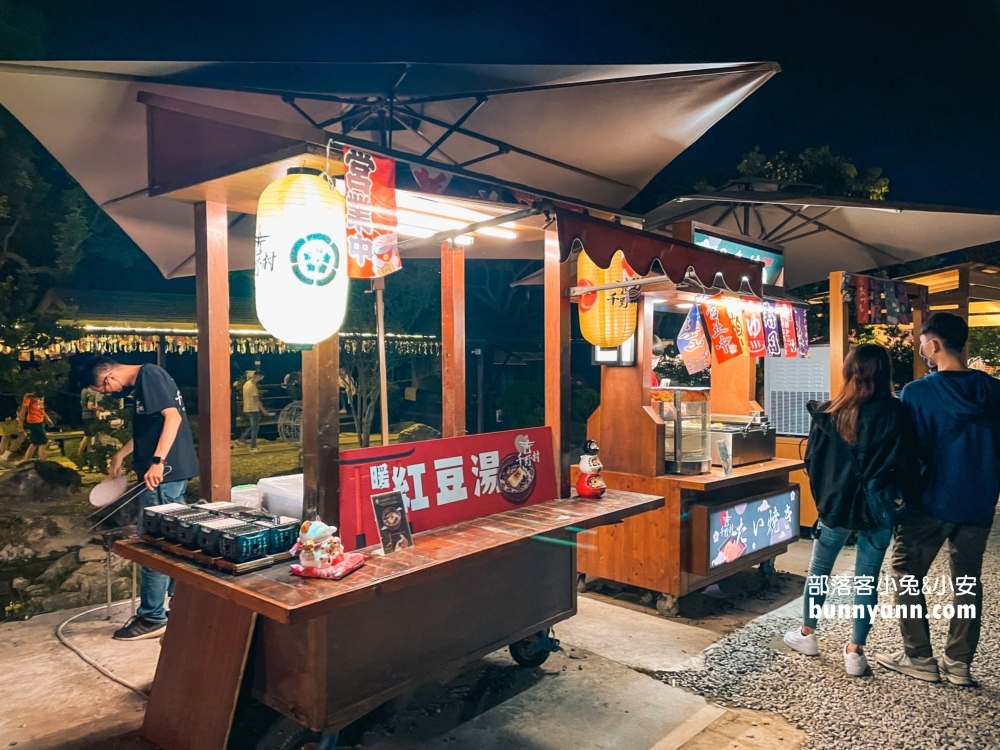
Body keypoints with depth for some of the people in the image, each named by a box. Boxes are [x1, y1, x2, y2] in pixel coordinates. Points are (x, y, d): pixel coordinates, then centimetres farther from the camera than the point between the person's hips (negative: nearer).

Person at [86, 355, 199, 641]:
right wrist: (120, 455, 37)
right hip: (172, 471, 10)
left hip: (164, 471, -10)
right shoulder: (142, 382, 19)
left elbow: (173, 417, -22)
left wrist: (157, 462, -27)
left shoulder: (149, 375, -11)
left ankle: (152, 618, 4)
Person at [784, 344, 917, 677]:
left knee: (819, 570, 18)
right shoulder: (896, 415, -10)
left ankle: (806, 633, 31)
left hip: (836, 505, 1)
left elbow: (812, 461, -2)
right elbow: (908, 466, -7)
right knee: (867, 580, 10)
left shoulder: (828, 414, -8)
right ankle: (855, 651, 17)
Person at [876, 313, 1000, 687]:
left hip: (933, 501, -5)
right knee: (967, 582, 15)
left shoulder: (917, 392, -15)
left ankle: (918, 657, 16)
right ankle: (958, 662, 22)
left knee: (907, 574, 10)